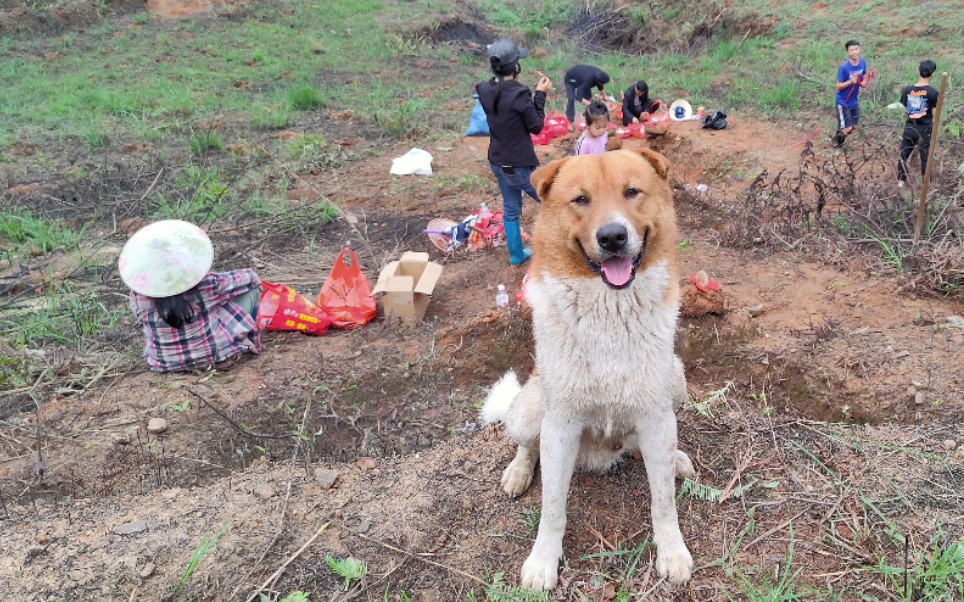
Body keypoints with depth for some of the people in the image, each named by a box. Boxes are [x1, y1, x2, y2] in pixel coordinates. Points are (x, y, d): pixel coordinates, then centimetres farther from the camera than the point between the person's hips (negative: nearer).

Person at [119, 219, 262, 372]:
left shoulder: (138, 295, -17)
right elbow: (250, 277, -7)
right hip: (212, 353, -3)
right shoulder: (207, 284, -23)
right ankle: (247, 336, 29)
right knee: (251, 289, 6)